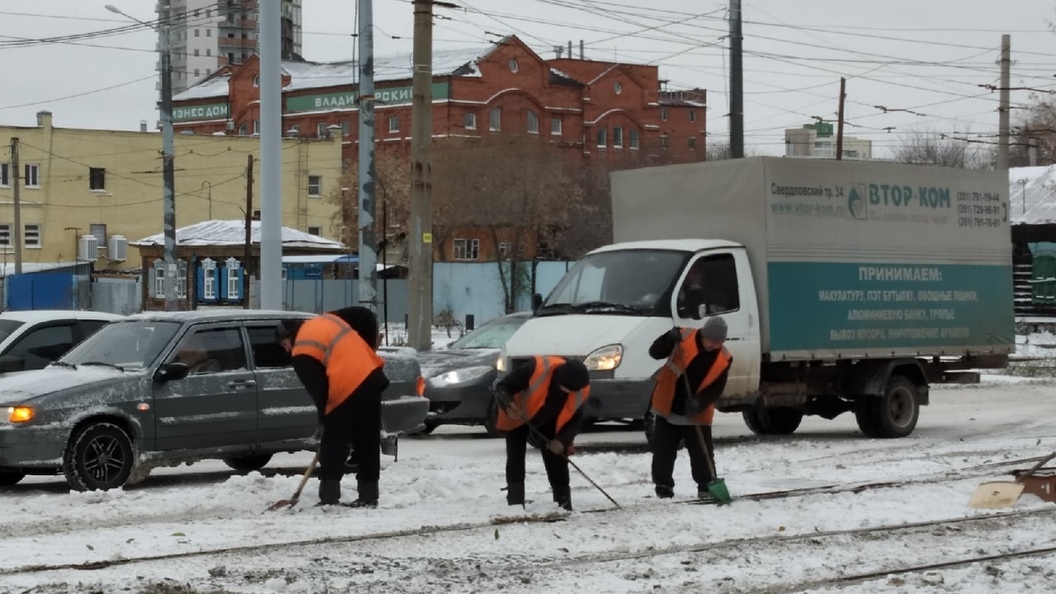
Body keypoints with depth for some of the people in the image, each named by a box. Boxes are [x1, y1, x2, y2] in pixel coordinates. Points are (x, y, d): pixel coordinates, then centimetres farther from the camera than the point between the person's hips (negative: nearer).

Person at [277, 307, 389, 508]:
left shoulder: (302, 353, -1)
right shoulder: (327, 320, 19)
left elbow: (316, 388, -5)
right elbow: (366, 316, 18)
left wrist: (324, 416, 8)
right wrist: (369, 352, 21)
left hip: (347, 392, -7)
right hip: (371, 378, 7)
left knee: (332, 446, 5)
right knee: (368, 442, 13)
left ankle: (329, 497, 2)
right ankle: (369, 495, 16)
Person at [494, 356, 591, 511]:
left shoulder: (581, 391, -27)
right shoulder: (536, 369, -41)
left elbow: (575, 420, -12)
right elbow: (502, 387, -31)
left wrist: (562, 440, -29)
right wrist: (508, 406, -51)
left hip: (547, 425, 3)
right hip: (518, 419, -3)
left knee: (557, 462, 0)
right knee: (515, 460, -8)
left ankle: (564, 507, 8)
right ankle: (516, 506, -4)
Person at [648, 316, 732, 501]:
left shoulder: (724, 359, -8)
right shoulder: (684, 339, -12)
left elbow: (716, 389, -7)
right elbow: (655, 353, -12)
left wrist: (700, 403, -24)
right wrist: (669, 339, -31)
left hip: (697, 413, 1)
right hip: (668, 406, -1)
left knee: (702, 452, 2)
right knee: (664, 450, 6)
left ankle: (706, 486, 15)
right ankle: (663, 484, 19)